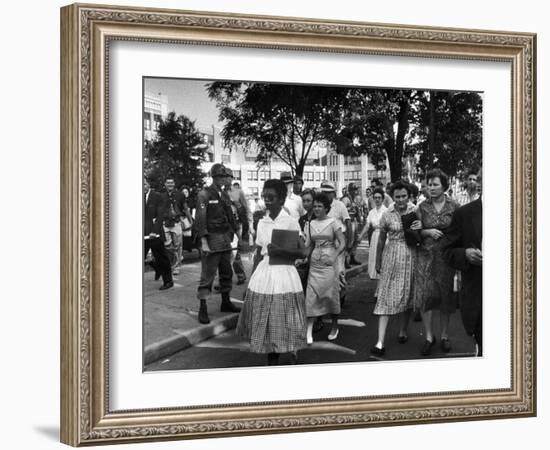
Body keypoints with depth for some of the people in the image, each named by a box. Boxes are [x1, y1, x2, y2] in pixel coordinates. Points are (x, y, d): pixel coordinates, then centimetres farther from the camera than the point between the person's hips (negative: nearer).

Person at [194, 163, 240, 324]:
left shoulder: (224, 196, 14)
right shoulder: (204, 194, -8)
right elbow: (200, 219, -13)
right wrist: (204, 242, -19)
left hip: (225, 238, 7)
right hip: (211, 239, -7)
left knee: (226, 273, 14)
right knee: (207, 275, -7)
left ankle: (226, 302, 27)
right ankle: (202, 309, -4)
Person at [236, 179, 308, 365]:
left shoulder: (290, 222, -6)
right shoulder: (262, 223, 8)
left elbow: (302, 252, -9)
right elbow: (258, 254, 13)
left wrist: (280, 251, -20)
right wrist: (252, 280, 12)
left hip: (284, 275, -4)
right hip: (264, 273, 5)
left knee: (285, 323, 0)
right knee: (265, 322, 7)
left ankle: (292, 352, 20)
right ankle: (272, 361, 19)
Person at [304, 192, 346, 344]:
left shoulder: (332, 222, -4)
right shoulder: (311, 223, 9)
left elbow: (342, 243, -6)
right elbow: (308, 245, 9)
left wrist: (334, 257, -18)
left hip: (328, 263, -3)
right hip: (314, 263, 4)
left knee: (331, 294, 3)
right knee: (311, 297, -3)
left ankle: (334, 327, 22)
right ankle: (309, 332, -6)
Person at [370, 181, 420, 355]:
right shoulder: (387, 215, -2)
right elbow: (381, 240, 8)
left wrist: (421, 228, -13)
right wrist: (378, 262, 12)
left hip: (410, 256, 2)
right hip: (391, 257, -2)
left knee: (408, 295, 11)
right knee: (386, 297, -6)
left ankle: (403, 331, 32)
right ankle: (380, 342, -11)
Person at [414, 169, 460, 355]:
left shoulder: (454, 206, 0)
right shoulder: (422, 207, 3)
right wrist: (427, 232, -13)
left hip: (447, 256, 0)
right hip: (426, 256, 1)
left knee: (446, 297, 6)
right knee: (424, 296, -5)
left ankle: (444, 336, 20)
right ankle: (428, 336, 7)